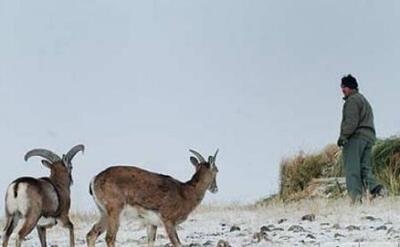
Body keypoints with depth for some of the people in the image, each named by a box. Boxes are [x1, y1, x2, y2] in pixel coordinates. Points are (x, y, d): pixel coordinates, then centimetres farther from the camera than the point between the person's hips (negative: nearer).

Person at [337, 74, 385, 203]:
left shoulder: (352, 100, -3)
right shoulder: (365, 100, 28)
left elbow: (351, 121, -16)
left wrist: (343, 136, -19)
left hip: (356, 136, -9)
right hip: (369, 136, 9)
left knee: (352, 169, -10)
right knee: (365, 168, 8)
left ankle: (356, 196, -18)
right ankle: (376, 188, -13)